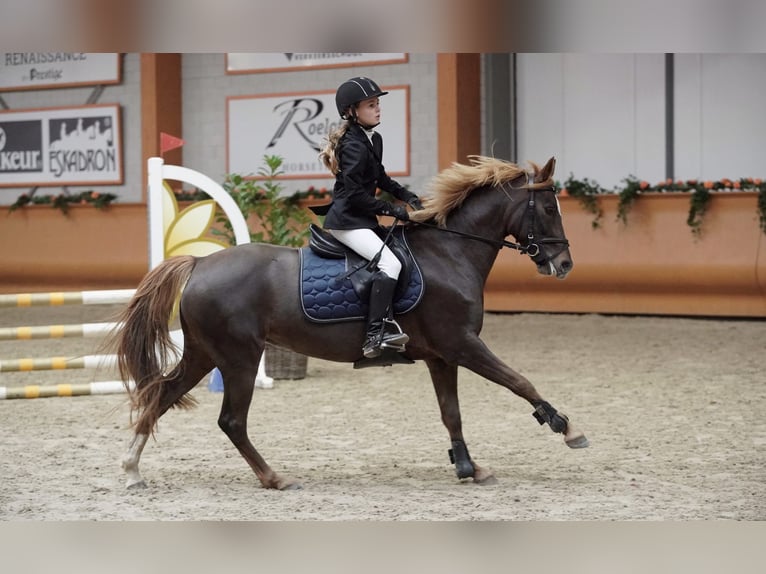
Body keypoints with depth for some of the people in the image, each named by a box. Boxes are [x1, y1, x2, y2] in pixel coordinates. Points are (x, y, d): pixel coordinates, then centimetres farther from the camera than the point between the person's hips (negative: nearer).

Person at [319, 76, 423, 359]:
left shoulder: (374, 140, 12)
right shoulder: (354, 147, -17)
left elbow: (380, 178, 25)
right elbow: (355, 195, -19)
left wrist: (407, 196, 12)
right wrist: (392, 210, -15)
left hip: (360, 218, 11)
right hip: (346, 221, -11)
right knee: (390, 263, -23)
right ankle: (375, 335, -30)